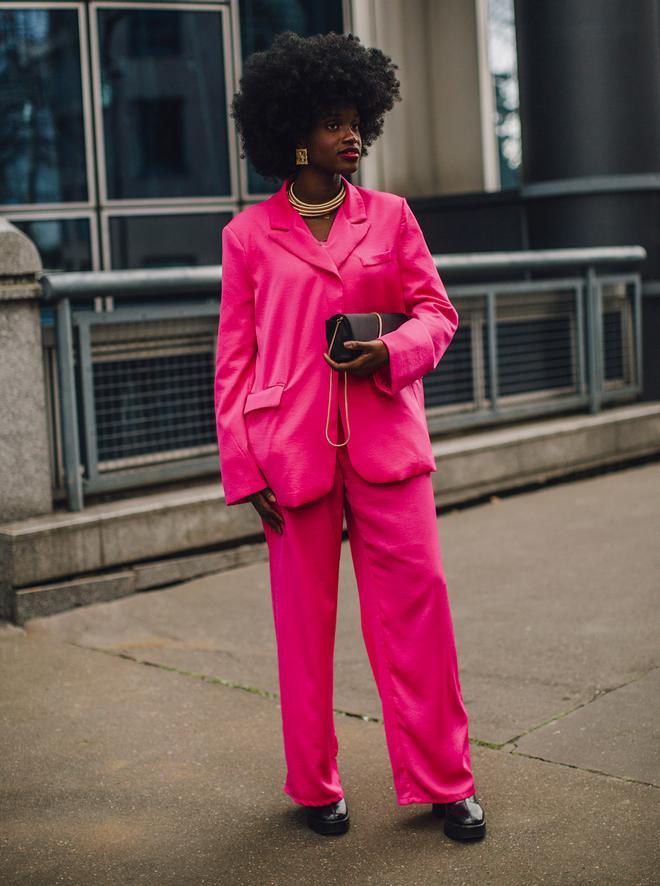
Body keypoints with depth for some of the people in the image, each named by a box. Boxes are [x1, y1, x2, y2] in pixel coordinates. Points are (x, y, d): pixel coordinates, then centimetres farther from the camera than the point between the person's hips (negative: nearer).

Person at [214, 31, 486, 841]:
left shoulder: (389, 216, 10)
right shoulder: (248, 235, 5)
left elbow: (437, 311, 12)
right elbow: (233, 357, 5)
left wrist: (393, 351, -10)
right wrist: (243, 467, -1)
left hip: (386, 440, 1)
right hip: (292, 452, -1)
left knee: (416, 607, 0)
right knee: (304, 621, 5)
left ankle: (443, 781, 14)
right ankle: (314, 787, 22)